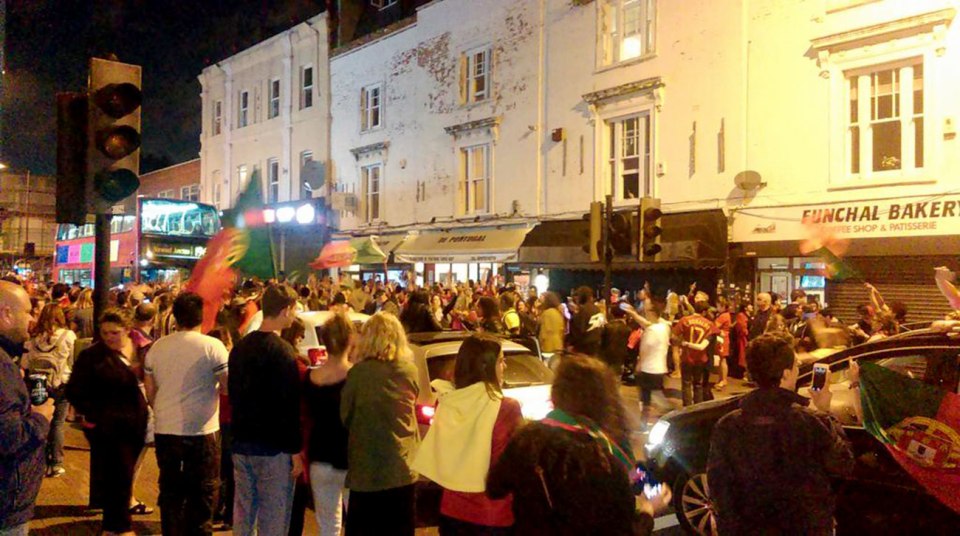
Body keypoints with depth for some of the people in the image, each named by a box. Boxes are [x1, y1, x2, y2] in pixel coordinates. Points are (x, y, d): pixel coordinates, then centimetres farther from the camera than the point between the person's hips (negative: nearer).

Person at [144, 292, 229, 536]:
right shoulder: (212, 346, -12)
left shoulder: (156, 347, 3)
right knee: (202, 495, 8)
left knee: (171, 492, 15)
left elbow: (150, 393, 10)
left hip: (165, 431, 4)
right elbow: (229, 387, -12)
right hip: (202, 432, -4)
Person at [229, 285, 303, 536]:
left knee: (243, 512, 15)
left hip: (242, 443, 7)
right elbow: (289, 406, -18)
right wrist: (296, 450, -13)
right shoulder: (282, 350, -16)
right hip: (274, 447, -7)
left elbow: (233, 394, 15)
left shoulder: (240, 347, 7)